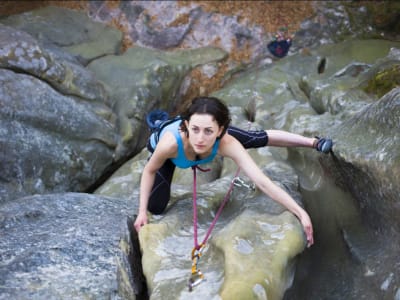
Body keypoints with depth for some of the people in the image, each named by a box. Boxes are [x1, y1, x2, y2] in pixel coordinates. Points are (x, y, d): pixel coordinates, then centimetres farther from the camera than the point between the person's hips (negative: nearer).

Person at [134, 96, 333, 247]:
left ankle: (312, 142, 30)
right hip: (168, 152, -1)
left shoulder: (226, 143, -44)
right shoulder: (171, 142, -48)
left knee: (258, 139, 7)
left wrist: (300, 212, -49)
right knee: (155, 208, -4)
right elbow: (149, 171, -25)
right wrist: (142, 211, -26)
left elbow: (262, 181, -45)